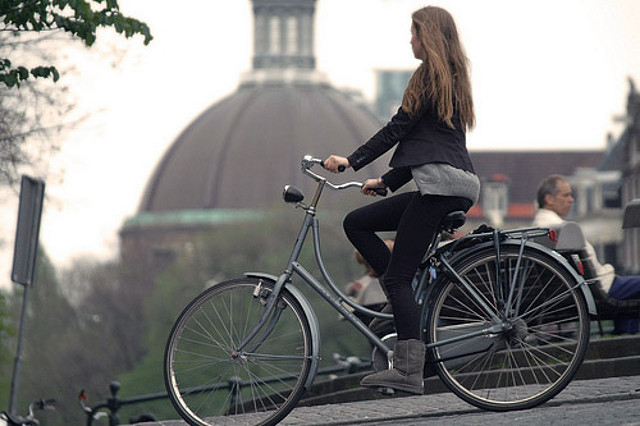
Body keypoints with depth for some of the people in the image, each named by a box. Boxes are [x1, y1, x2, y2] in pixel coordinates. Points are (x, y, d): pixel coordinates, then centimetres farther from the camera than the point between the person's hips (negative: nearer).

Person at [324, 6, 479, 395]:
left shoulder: (430, 75, -5)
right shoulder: (454, 78, 24)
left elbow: (398, 128, -10)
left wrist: (352, 162, -7)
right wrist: (387, 181, 27)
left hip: (440, 184, -10)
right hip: (455, 186, 10)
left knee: (397, 275, -11)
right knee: (356, 223, 13)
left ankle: (409, 370, -17)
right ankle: (410, 299, 3)